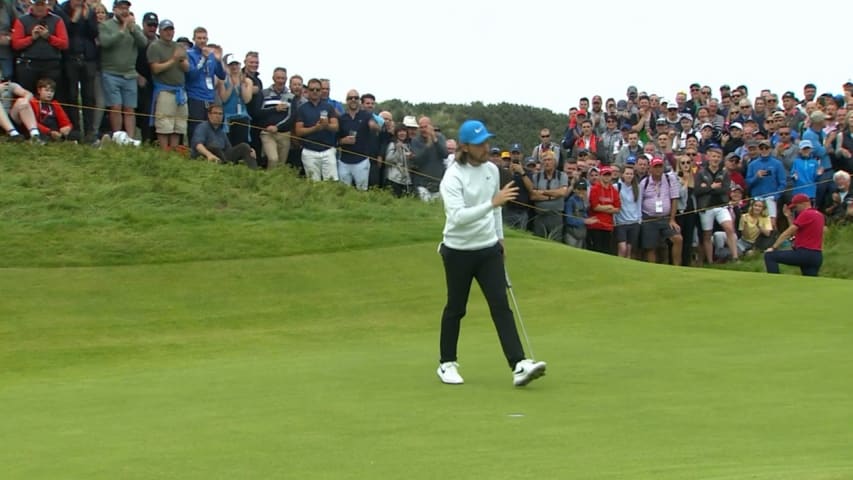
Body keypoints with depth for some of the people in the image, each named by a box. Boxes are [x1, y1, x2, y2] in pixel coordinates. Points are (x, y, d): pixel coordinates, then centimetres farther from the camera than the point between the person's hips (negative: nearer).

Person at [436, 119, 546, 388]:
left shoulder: (492, 169, 3)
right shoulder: (453, 177, -18)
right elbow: (457, 216, -32)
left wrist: (500, 236, 23)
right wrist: (493, 202, -39)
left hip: (489, 249, 5)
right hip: (459, 251, -5)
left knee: (501, 305, -5)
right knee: (456, 308, 7)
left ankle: (519, 366, -14)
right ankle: (447, 364, 24)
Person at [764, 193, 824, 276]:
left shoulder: (806, 214, -9)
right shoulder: (818, 215, 19)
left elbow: (788, 233, -10)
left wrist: (773, 247, -7)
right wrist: (789, 217, 18)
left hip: (804, 253, -9)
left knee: (769, 255, -8)